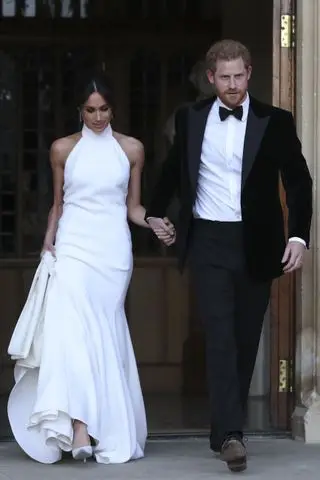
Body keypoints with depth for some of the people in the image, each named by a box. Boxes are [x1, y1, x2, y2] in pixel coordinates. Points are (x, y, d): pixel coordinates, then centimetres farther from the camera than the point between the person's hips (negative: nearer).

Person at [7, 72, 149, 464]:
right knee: (70, 327, -18)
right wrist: (48, 243, 5)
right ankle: (79, 427, -27)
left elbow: (133, 206, 12)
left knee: (105, 334, -1)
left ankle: (111, 433, 6)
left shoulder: (131, 149, 9)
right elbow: (57, 204, 15)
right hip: (74, 246, 0)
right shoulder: (63, 149, 8)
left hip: (114, 249, 1)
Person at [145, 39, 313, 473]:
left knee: (246, 341, 7)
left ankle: (224, 430, 20)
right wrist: (155, 213, 23)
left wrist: (299, 236, -10)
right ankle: (231, 433, -21)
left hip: (256, 245, 1)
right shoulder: (191, 119, 4)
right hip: (209, 242, -1)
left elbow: (298, 182, 0)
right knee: (220, 337, -14)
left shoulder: (275, 122, -1)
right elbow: (174, 170, 21)